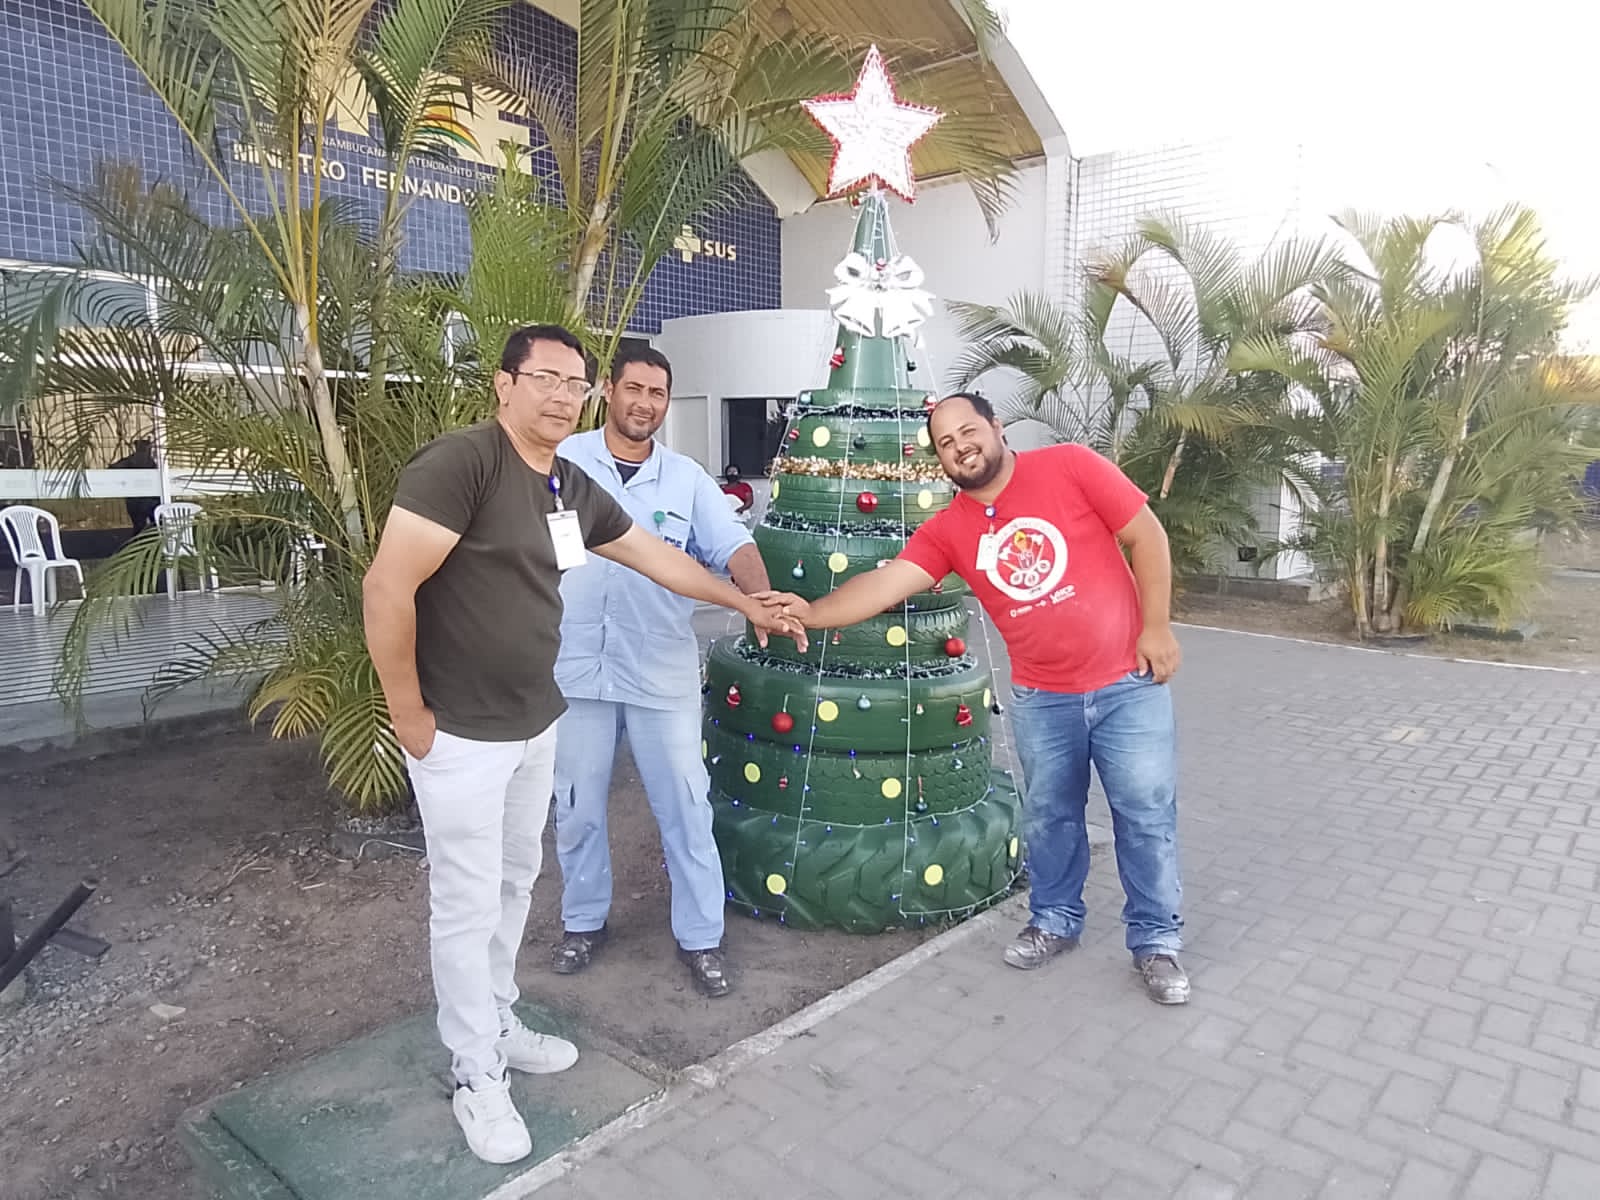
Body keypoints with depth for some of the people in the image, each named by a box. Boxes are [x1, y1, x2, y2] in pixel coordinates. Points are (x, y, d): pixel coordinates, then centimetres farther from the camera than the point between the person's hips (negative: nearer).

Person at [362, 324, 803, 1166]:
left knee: (515, 884, 21)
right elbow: (387, 586, -23)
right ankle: (477, 1079, 24)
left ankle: (499, 1027, 41)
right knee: (467, 905, 6)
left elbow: (653, 555, 18)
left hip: (535, 726, 8)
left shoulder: (572, 489, 6)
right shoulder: (460, 463, -19)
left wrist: (745, 603, 23)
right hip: (461, 737, -8)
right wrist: (409, 716, -18)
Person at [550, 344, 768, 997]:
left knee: (685, 807, 6)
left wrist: (762, 599, -26)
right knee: (577, 806, 14)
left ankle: (700, 936, 23)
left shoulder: (686, 477, 3)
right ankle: (583, 921, 37)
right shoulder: (562, 461, 0)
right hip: (575, 667, 0)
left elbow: (734, 546, -6)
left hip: (662, 672, 0)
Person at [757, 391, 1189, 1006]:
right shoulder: (947, 530, -4)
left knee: (1146, 813, 6)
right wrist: (812, 613, -29)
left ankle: (1156, 939, 24)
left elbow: (1147, 535, -8)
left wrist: (1156, 627, -10)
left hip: (1127, 681, -2)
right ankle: (1055, 921, 37)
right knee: (1050, 815, 16)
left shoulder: (1070, 466, -11)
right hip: (1040, 698, 3)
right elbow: (885, 583, -14)